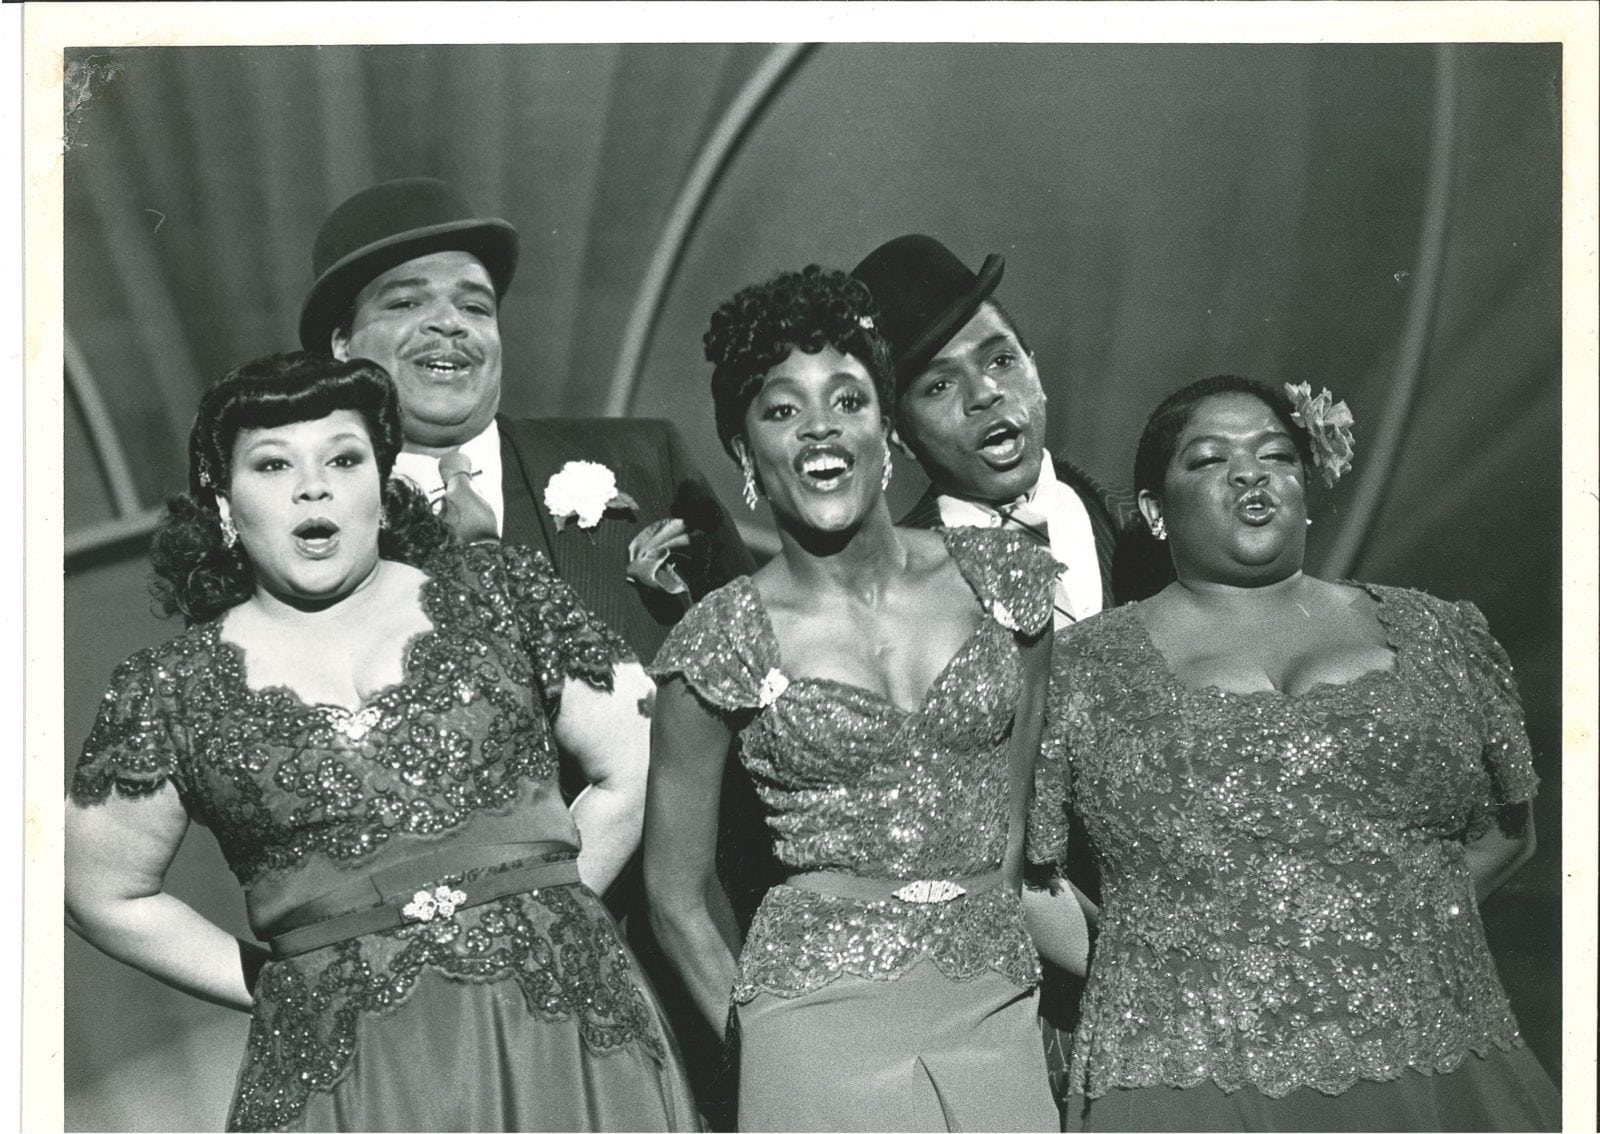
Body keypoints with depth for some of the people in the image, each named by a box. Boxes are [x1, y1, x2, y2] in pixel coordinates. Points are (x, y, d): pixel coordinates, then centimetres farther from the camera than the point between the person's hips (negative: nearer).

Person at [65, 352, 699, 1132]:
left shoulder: (501, 592, 2)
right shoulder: (172, 690, 2)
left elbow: (627, 771, 4)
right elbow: (105, 896, 10)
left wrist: (537, 912, 1)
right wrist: (275, 989, 6)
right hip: (333, 1066, 0)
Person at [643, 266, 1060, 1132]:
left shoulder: (1002, 578, 1)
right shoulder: (724, 641, -6)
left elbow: (1015, 817, 9)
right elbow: (677, 895, 1)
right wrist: (765, 1049, 0)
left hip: (999, 1006, 3)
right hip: (821, 1022, -3)